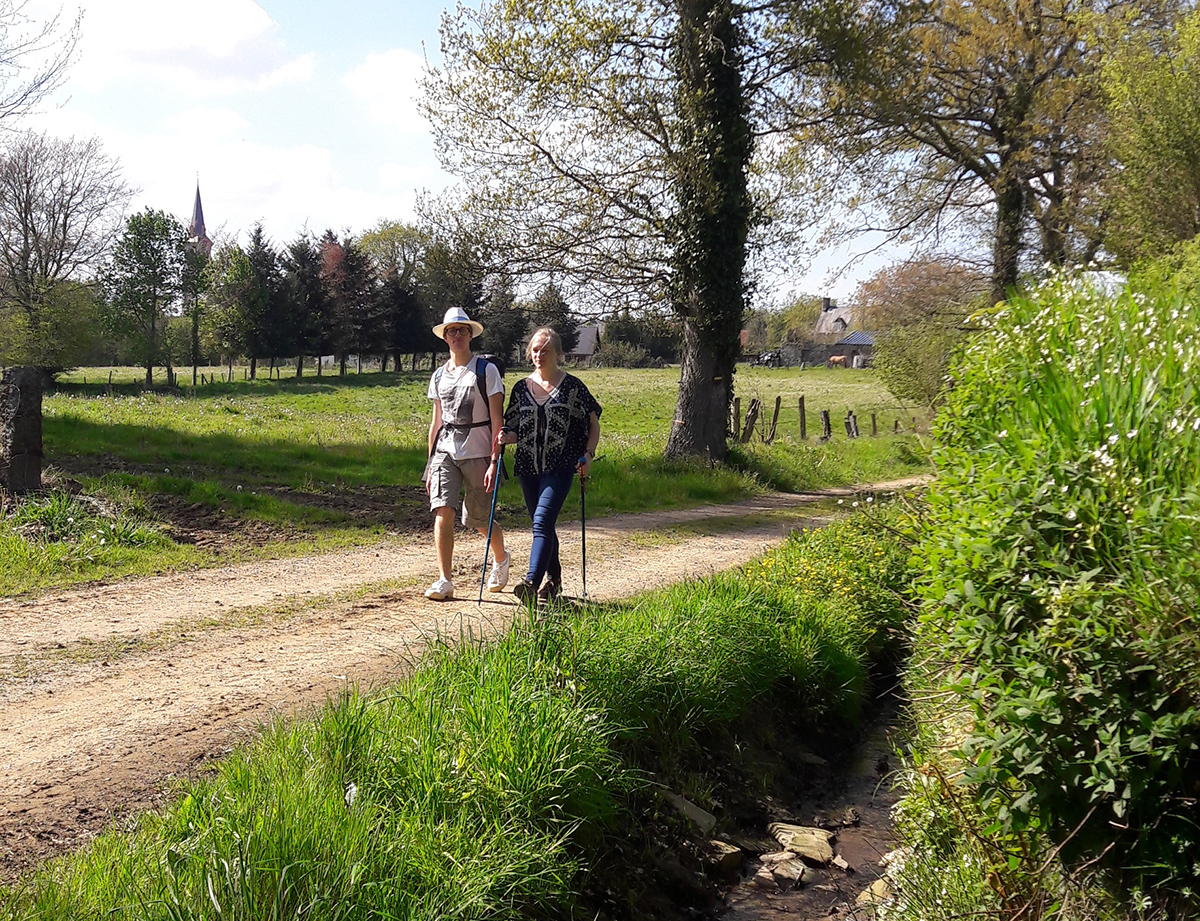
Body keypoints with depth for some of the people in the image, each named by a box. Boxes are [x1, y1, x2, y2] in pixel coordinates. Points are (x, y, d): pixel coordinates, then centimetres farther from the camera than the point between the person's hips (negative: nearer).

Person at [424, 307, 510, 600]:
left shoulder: (486, 370, -3)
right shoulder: (439, 376, 12)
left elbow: (497, 420, -7)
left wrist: (494, 462, -15)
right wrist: (430, 464, 14)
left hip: (478, 453, -3)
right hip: (445, 451, 4)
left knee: (480, 521, 5)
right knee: (442, 511, -15)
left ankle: (500, 560, 36)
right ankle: (444, 581, -12)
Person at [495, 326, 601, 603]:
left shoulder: (572, 386, 0)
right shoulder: (521, 388, 10)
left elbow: (593, 423, 6)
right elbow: (515, 431, 14)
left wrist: (588, 454, -6)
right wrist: (506, 438, -8)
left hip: (560, 467, -5)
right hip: (528, 467, 5)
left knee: (542, 521, -19)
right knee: (544, 526, 13)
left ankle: (531, 582, -27)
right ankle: (554, 579, 28)